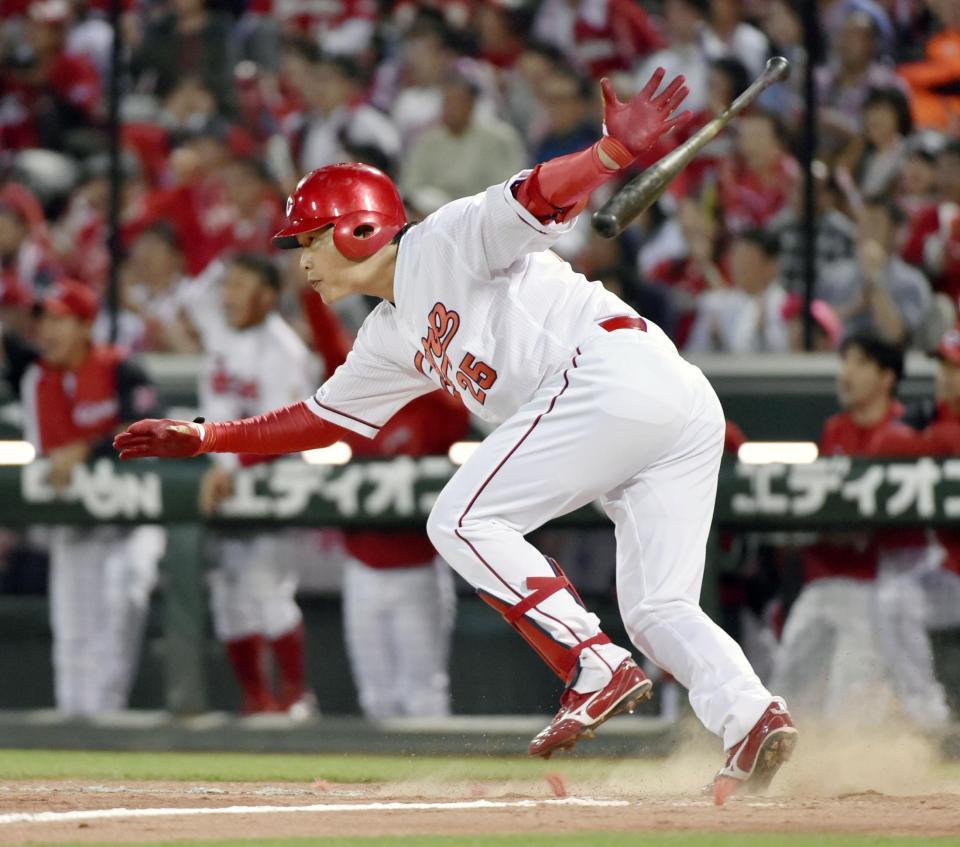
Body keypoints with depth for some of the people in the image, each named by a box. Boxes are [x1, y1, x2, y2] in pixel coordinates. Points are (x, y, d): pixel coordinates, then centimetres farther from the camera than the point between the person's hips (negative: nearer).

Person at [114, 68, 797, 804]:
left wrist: (615, 151, -31)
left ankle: (595, 667, -16)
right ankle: (750, 715, -17)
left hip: (616, 366, -9)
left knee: (463, 521, -7)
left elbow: (539, 198, -12)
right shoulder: (391, 337, 29)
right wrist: (204, 439, 37)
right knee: (658, 606, 3)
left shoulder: (444, 245, 3)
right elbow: (325, 417, 39)